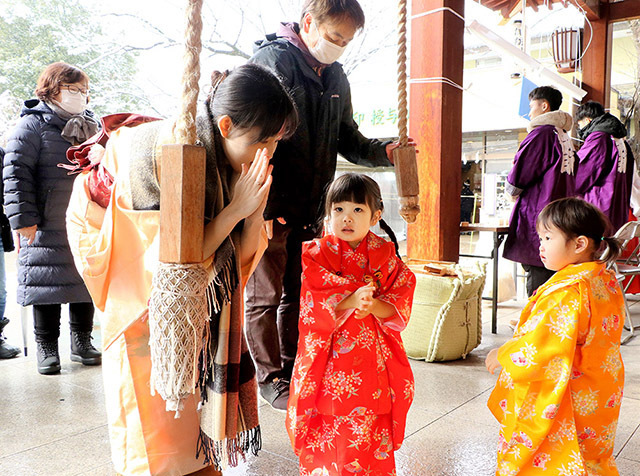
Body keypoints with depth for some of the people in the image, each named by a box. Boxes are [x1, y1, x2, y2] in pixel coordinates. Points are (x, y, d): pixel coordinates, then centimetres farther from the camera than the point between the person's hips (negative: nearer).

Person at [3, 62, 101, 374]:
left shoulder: (91, 126, 15)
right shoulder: (33, 125, -5)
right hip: (47, 228, -5)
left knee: (86, 282, 11)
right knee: (47, 288, 3)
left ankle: (81, 343, 25)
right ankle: (47, 348, 17)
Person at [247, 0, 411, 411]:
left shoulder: (337, 78, 14)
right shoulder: (272, 61, -10)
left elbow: (347, 139, 19)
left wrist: (383, 152, -1)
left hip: (311, 207, 7)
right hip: (271, 206, -7)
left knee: (300, 293, 15)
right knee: (265, 296, 5)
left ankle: (293, 368, 30)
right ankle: (271, 378, 20)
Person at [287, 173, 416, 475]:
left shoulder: (386, 256, 3)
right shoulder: (315, 254, -1)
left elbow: (400, 308, -2)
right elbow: (313, 305, -11)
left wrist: (372, 305, -22)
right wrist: (351, 299, -24)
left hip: (372, 367, 1)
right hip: (327, 366, -1)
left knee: (372, 441, 8)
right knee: (323, 443, 6)